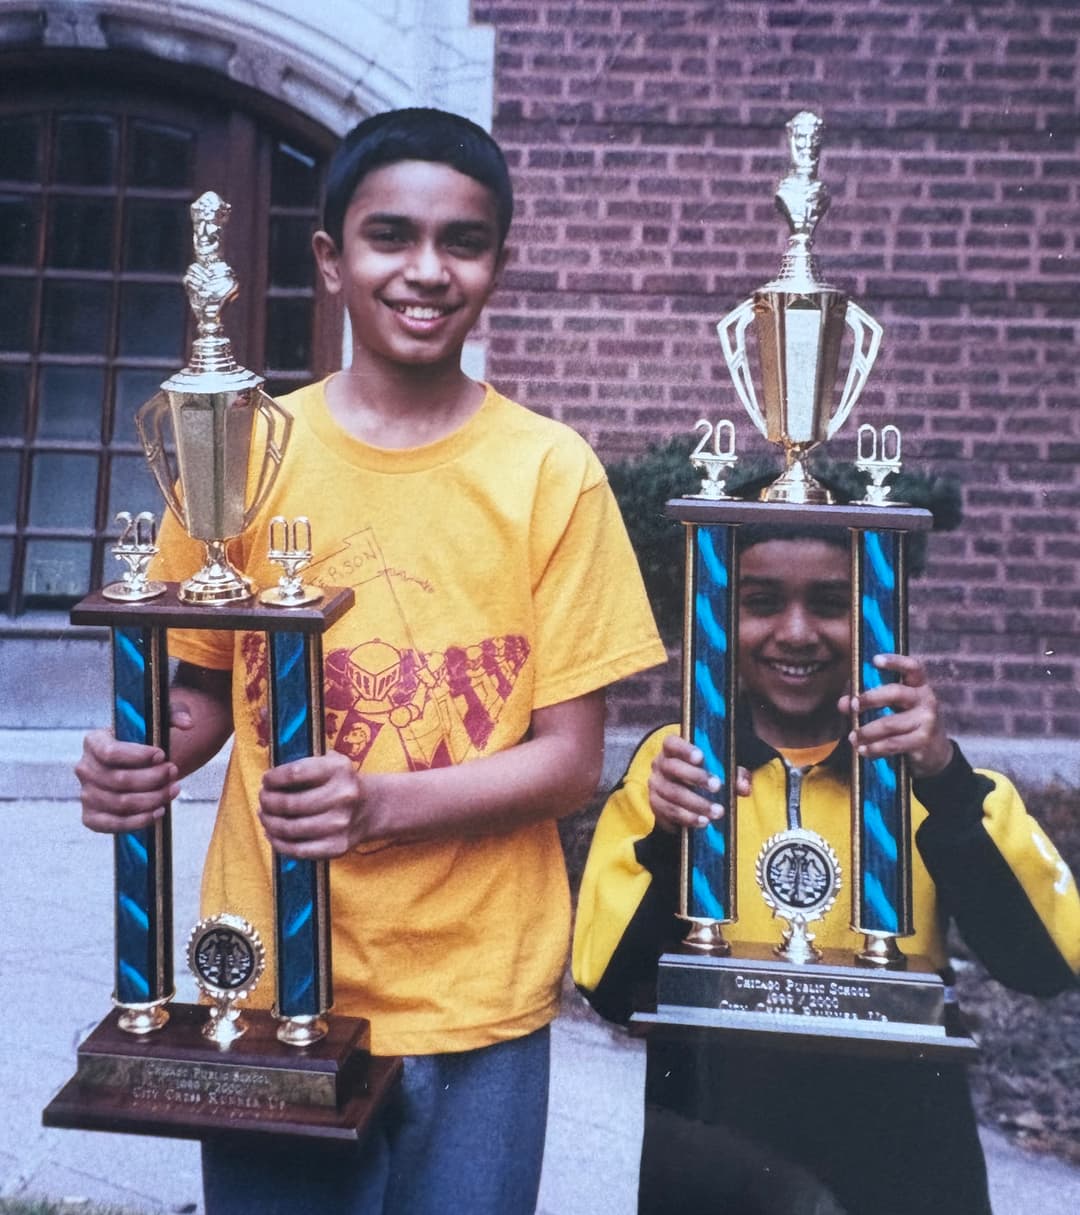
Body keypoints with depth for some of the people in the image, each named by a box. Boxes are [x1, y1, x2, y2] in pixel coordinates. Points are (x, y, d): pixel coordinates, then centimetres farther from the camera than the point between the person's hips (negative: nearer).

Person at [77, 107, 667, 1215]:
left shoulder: (552, 474, -6)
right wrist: (144, 762, -13)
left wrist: (378, 802, -22)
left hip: (477, 1006, -1)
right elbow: (201, 689, 9)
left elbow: (569, 756, -6)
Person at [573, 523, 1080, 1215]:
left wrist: (949, 783, -25)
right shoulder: (672, 764, -5)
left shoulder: (926, 769, -3)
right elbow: (610, 991, -8)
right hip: (708, 1150, -1)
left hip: (901, 1159, 1)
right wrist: (664, 843, -23)